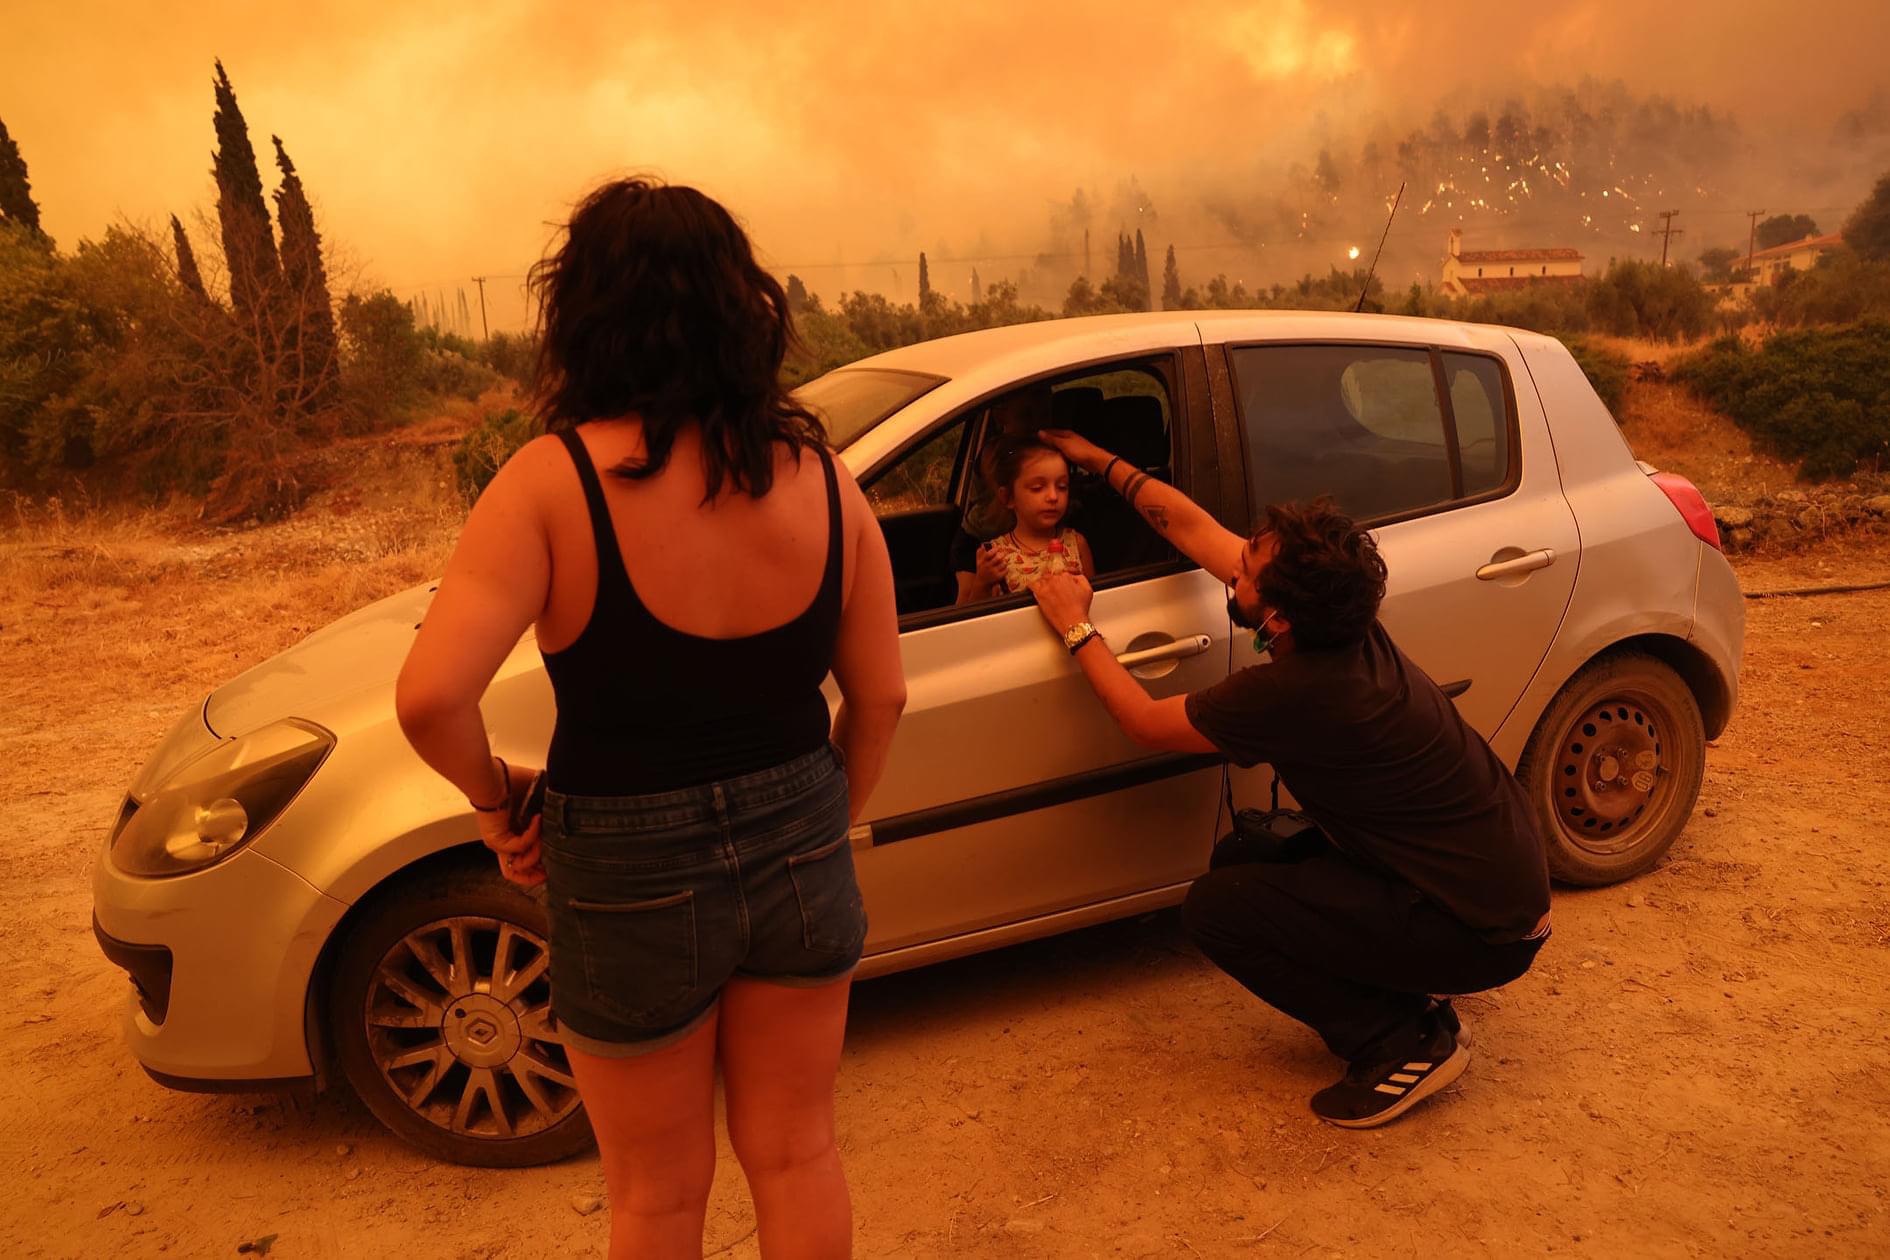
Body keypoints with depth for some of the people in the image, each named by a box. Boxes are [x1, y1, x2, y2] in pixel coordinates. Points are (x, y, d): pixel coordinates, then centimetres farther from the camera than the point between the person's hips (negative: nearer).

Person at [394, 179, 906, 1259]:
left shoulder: (557, 480, -18)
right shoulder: (819, 474, -7)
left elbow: (431, 698, -26)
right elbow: (881, 697, -2)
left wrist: (495, 799, -6)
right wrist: (826, 828, 13)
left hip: (633, 879, -3)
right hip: (796, 853, 3)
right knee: (796, 1156, 24)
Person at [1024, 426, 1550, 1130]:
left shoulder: (1293, 692, -30)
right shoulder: (1339, 621, -5)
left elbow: (1145, 722, -12)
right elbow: (1189, 523, 6)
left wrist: (1076, 628, -2)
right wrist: (1098, 461, 14)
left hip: (1484, 932, -9)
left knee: (1216, 909, -12)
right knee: (1241, 862, 12)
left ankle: (1405, 1045, 0)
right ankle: (1403, 1008, 16)